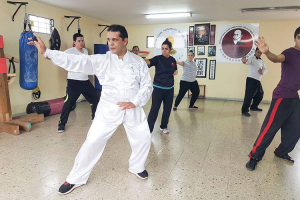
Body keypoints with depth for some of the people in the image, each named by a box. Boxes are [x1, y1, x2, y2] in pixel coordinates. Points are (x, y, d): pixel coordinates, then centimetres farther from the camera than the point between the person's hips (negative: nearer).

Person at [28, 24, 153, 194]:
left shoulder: (138, 61, -2)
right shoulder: (102, 60, -4)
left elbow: (147, 86, -1)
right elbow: (77, 62, -12)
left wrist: (135, 102, -15)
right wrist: (46, 52, -21)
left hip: (132, 109, 2)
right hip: (109, 110, -1)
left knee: (144, 139, 10)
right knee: (93, 142, 1)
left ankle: (137, 167, 41)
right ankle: (76, 179, 22)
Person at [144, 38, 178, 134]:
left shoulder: (173, 60, 4)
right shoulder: (158, 58, -9)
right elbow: (149, 61, -30)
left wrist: (175, 72, -3)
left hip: (169, 88, 5)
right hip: (158, 88, -5)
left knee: (167, 108, 12)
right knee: (154, 109, -7)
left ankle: (163, 126, 32)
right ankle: (148, 129, 1)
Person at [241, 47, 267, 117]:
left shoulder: (261, 61, 17)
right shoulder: (252, 58, -6)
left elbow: (265, 69, 13)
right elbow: (248, 61, -30)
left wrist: (262, 72, -11)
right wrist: (244, 61, -55)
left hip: (258, 80, 9)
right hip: (251, 79, -8)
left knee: (260, 94, 19)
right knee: (249, 95, -14)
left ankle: (254, 107, 36)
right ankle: (244, 110, -8)